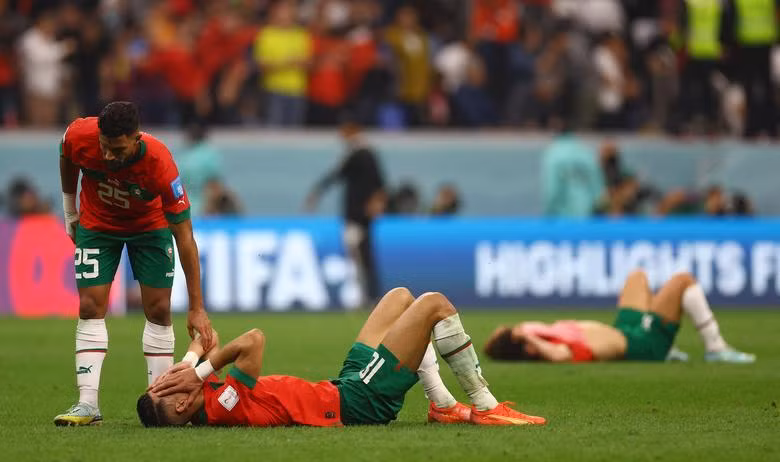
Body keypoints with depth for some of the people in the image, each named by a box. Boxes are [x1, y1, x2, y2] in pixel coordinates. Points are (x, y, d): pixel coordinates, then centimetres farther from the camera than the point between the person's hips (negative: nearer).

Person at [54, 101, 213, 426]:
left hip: (150, 226, -1)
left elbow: (185, 238, -32)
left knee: (159, 310, -5)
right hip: (96, 225, 1)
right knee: (90, 308, -8)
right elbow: (67, 158, -3)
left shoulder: (160, 164, -38)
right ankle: (87, 404, -9)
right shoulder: (79, 136, -33)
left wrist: (196, 308, -32)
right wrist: (69, 210, 7)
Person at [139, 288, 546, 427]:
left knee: (401, 297, 23)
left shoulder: (205, 401, -3)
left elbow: (202, 344, 11)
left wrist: (193, 362, -8)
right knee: (434, 304, -8)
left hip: (345, 387, 10)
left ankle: (442, 405, 21)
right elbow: (253, 341, -40)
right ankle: (484, 407, 3)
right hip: (358, 402, -10)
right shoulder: (222, 406, -29)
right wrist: (200, 372, -31)